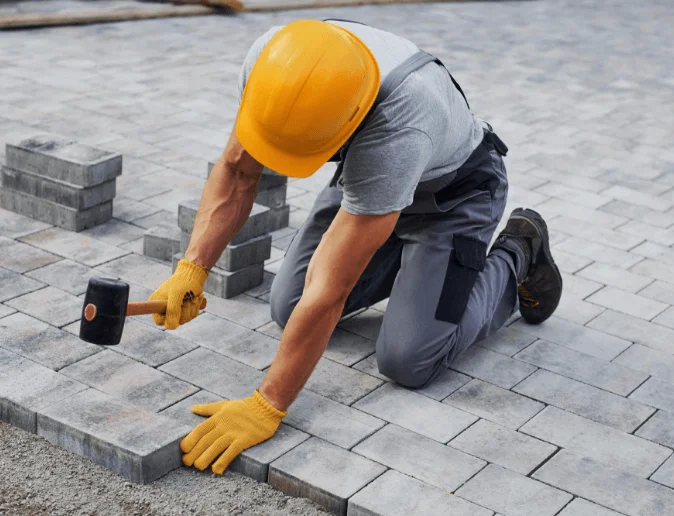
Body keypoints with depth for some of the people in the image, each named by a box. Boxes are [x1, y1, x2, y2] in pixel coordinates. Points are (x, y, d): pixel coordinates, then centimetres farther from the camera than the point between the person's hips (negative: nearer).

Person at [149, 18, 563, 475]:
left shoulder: (392, 136, -46)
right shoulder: (271, 62, -28)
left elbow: (329, 290, -42)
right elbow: (237, 170, -13)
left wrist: (268, 406, -35)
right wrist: (191, 269, -25)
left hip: (453, 192, -6)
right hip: (365, 176, 6)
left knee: (409, 361, -15)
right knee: (289, 309, -1)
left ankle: (517, 253, 10)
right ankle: (412, 254, 21)